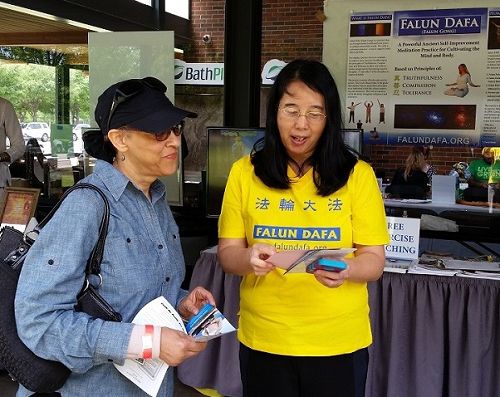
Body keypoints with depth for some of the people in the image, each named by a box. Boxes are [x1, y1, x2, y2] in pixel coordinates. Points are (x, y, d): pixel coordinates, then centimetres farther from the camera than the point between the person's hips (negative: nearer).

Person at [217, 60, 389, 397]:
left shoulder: (358, 175, -5)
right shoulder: (245, 172, -2)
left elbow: (374, 261, -4)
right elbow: (227, 253, -1)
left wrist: (345, 269, -25)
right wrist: (250, 258, -23)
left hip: (339, 343, 0)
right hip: (263, 341, 1)